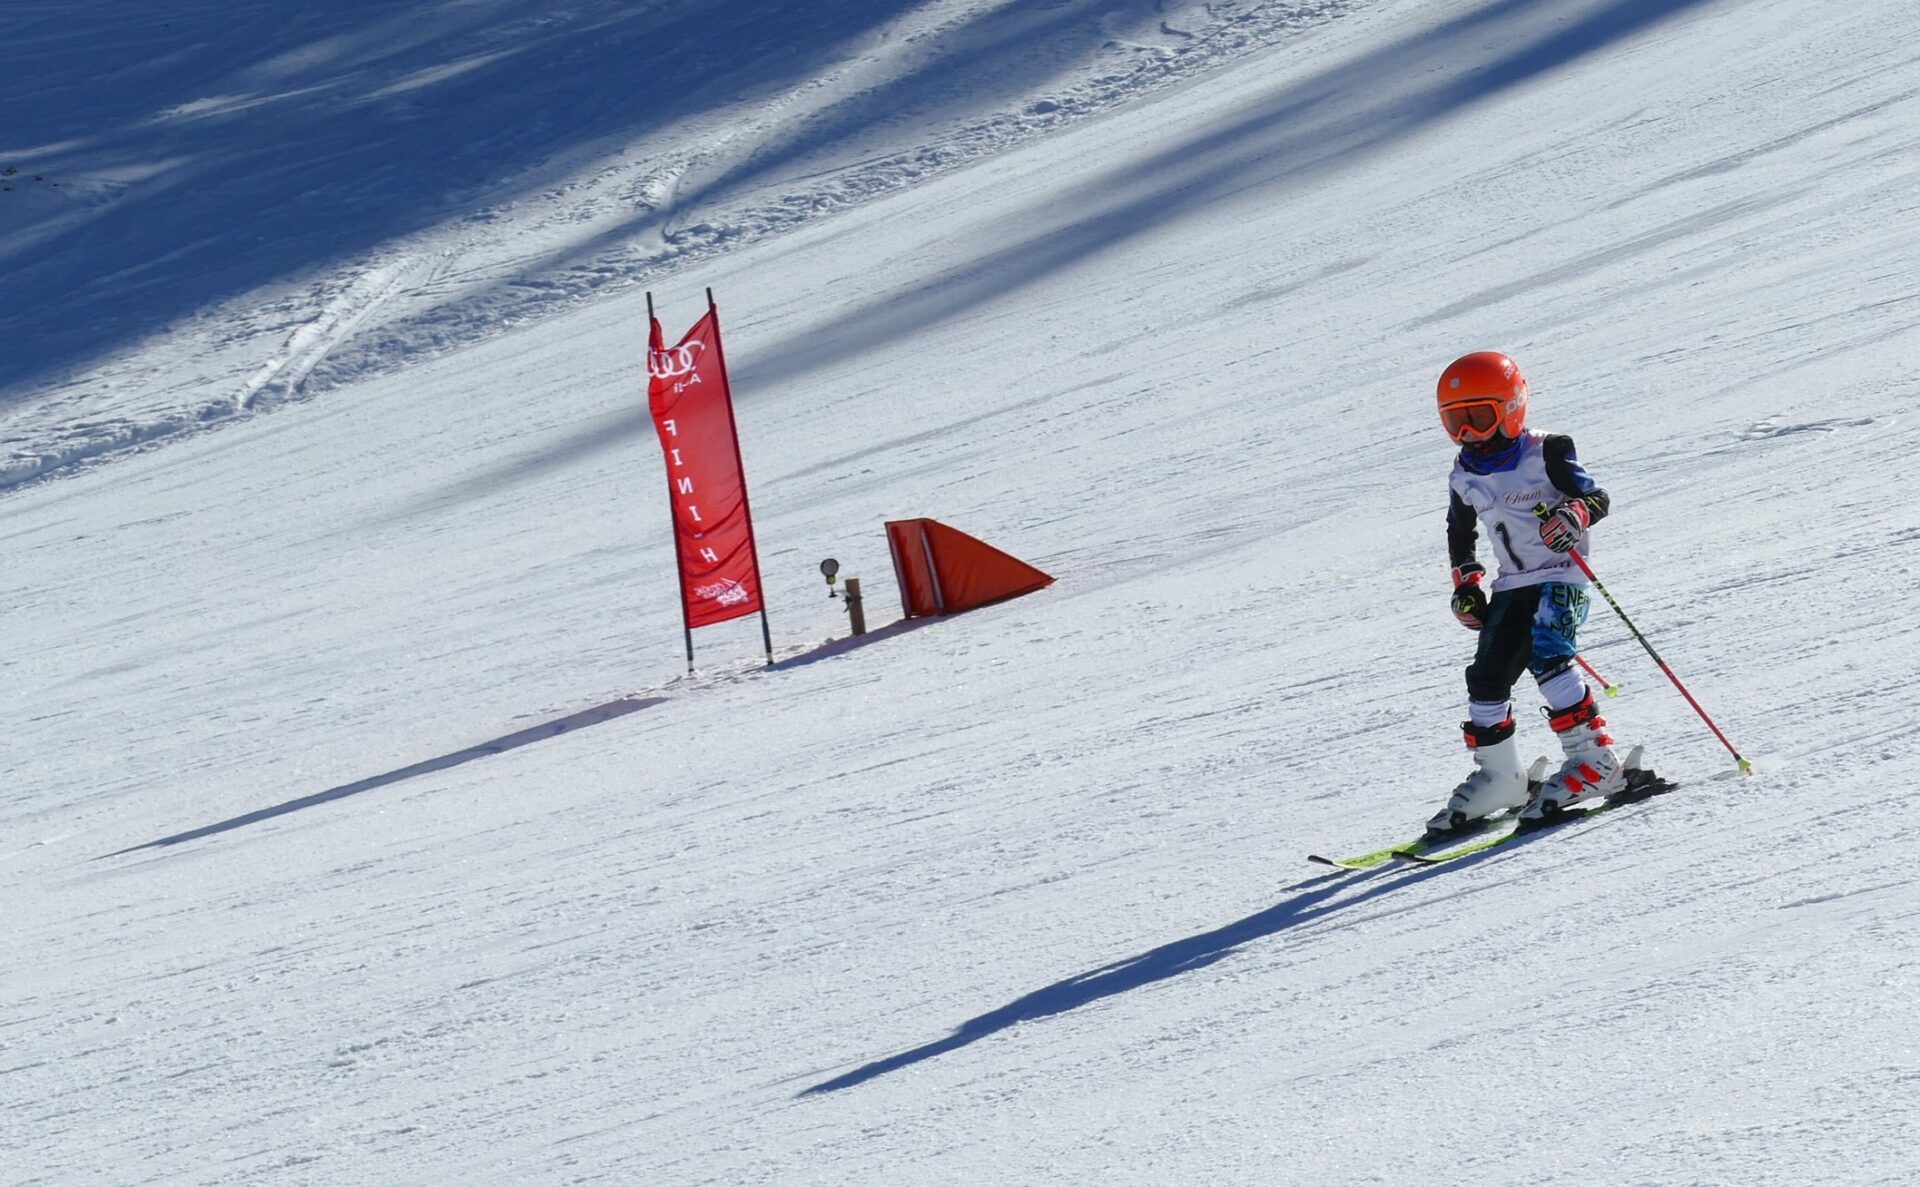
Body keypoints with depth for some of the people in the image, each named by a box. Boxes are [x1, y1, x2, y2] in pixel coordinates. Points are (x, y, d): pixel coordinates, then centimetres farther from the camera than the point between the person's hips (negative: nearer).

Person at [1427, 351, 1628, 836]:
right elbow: (1460, 533, 24)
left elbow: (1597, 497, -13)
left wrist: (1572, 516, -35)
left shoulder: (1546, 454, -11)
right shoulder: (1465, 476, 7)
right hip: (1511, 587, 7)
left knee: (1546, 656, -27)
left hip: (1562, 578, -6)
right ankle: (1498, 778, 15)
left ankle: (1594, 760, -24)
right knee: (1486, 677, -1)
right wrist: (1465, 585, 15)